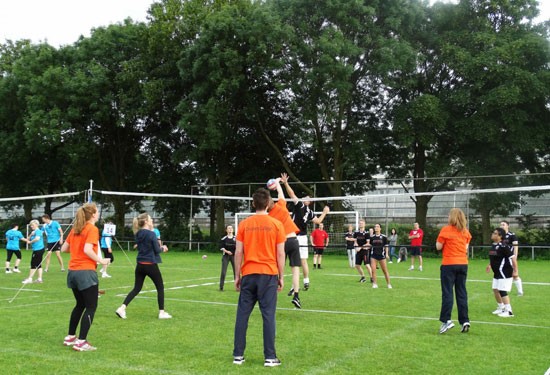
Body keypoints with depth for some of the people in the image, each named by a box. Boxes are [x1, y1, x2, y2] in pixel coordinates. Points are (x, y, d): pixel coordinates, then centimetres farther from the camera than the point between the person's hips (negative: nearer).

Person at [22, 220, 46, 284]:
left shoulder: (38, 231, -12)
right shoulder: (34, 232, 17)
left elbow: (37, 238, -31)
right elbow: (28, 239, 14)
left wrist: (30, 242, -16)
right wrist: (31, 235, -4)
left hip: (38, 249, -10)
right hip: (36, 250, 10)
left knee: (33, 264, -4)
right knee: (38, 264, 10)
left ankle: (29, 278, 0)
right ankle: (40, 278, 12)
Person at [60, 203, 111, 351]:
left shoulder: (75, 229, 11)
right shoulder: (92, 229, -11)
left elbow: (64, 248, 13)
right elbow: (87, 250, -23)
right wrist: (101, 261, -11)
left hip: (72, 271, 8)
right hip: (86, 272, -8)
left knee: (80, 304, 23)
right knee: (91, 307, 1)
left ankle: (70, 337, 29)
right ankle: (81, 342, -1)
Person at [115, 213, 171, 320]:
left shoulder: (138, 234, 6)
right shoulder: (151, 234, -14)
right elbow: (157, 250, -12)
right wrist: (163, 248, 9)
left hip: (140, 265, 6)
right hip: (151, 265, -6)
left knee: (137, 288, 12)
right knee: (160, 288, 9)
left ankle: (122, 308, -1)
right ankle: (161, 312, 12)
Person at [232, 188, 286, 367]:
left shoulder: (244, 224, 2)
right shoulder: (276, 224, -1)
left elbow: (238, 252, 2)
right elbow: (280, 254, -1)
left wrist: (237, 276, 10)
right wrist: (281, 277, 6)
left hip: (248, 274, 2)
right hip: (269, 275, -1)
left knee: (242, 314, 8)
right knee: (268, 315, 1)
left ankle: (238, 355, 11)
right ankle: (270, 357, 2)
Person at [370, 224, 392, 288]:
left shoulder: (384, 237, -2)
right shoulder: (372, 237, 4)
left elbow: (386, 246, 2)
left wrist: (386, 254, -4)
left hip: (381, 255, -1)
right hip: (373, 255, 2)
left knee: (385, 270, 4)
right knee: (373, 270, -8)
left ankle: (389, 284, 16)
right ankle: (374, 284, 4)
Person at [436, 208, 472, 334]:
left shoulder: (446, 230, -8)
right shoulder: (465, 232, 7)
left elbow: (438, 247, -4)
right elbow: (466, 248, 12)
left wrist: (440, 239, 12)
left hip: (449, 264, -4)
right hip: (463, 264, 4)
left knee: (447, 293, -2)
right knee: (462, 293, 7)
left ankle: (446, 320, -7)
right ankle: (465, 321, 6)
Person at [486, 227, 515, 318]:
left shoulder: (503, 246, -20)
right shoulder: (493, 246, 8)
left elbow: (512, 257, -20)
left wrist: (515, 271, -19)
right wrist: (490, 265, 15)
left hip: (504, 272, -10)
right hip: (497, 273, 10)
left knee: (502, 291, -8)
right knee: (495, 290, 14)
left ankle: (508, 311, 1)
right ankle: (501, 308, 30)